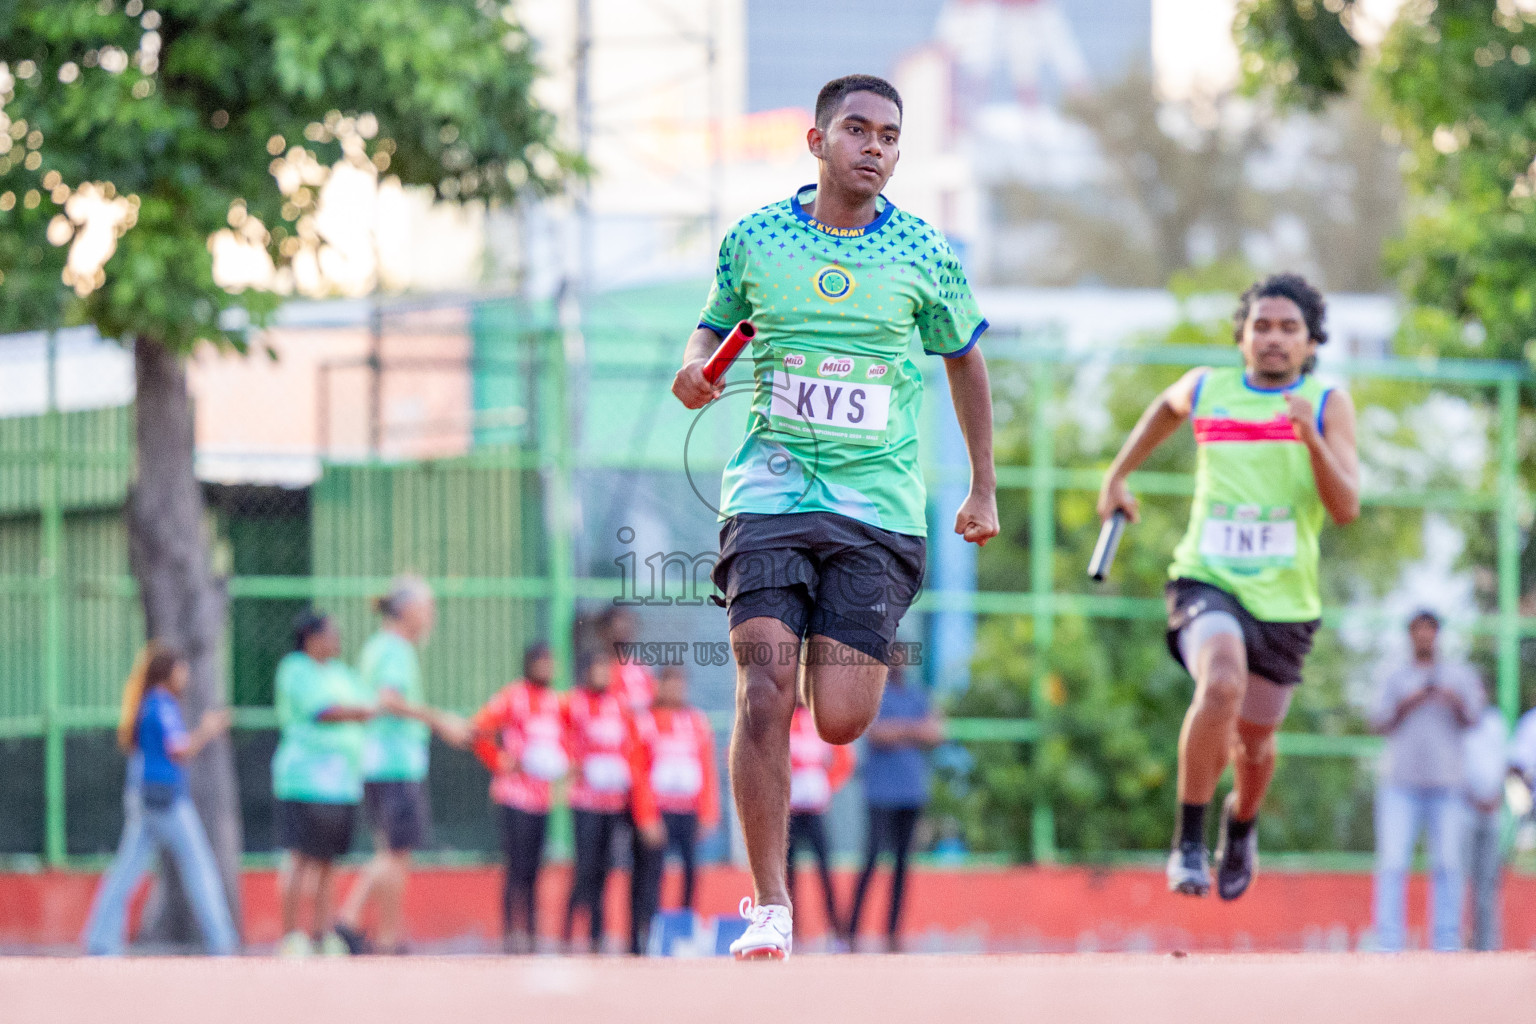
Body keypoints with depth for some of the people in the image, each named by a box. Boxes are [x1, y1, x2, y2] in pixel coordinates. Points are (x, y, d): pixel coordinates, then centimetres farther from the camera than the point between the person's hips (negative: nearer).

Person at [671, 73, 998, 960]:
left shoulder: (924, 253, 3)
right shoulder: (754, 240, 3)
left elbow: (963, 355, 18)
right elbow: (716, 326, 19)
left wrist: (985, 488, 18)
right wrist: (695, 370, -6)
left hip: (880, 507, 0)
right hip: (770, 494, 0)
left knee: (842, 721, -6)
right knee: (765, 697, -15)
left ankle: (861, 650, 33)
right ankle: (770, 909, -9)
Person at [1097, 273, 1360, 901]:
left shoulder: (1328, 405, -2)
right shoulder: (1205, 390, 4)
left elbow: (1346, 509, -11)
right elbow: (1166, 408, 29)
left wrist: (1312, 441, -25)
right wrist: (1118, 476, 27)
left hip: (1284, 598, 1)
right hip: (1207, 582, -1)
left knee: (1254, 741, 13)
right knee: (1222, 684, -31)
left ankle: (1241, 823, 50)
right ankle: (1188, 842, -21)